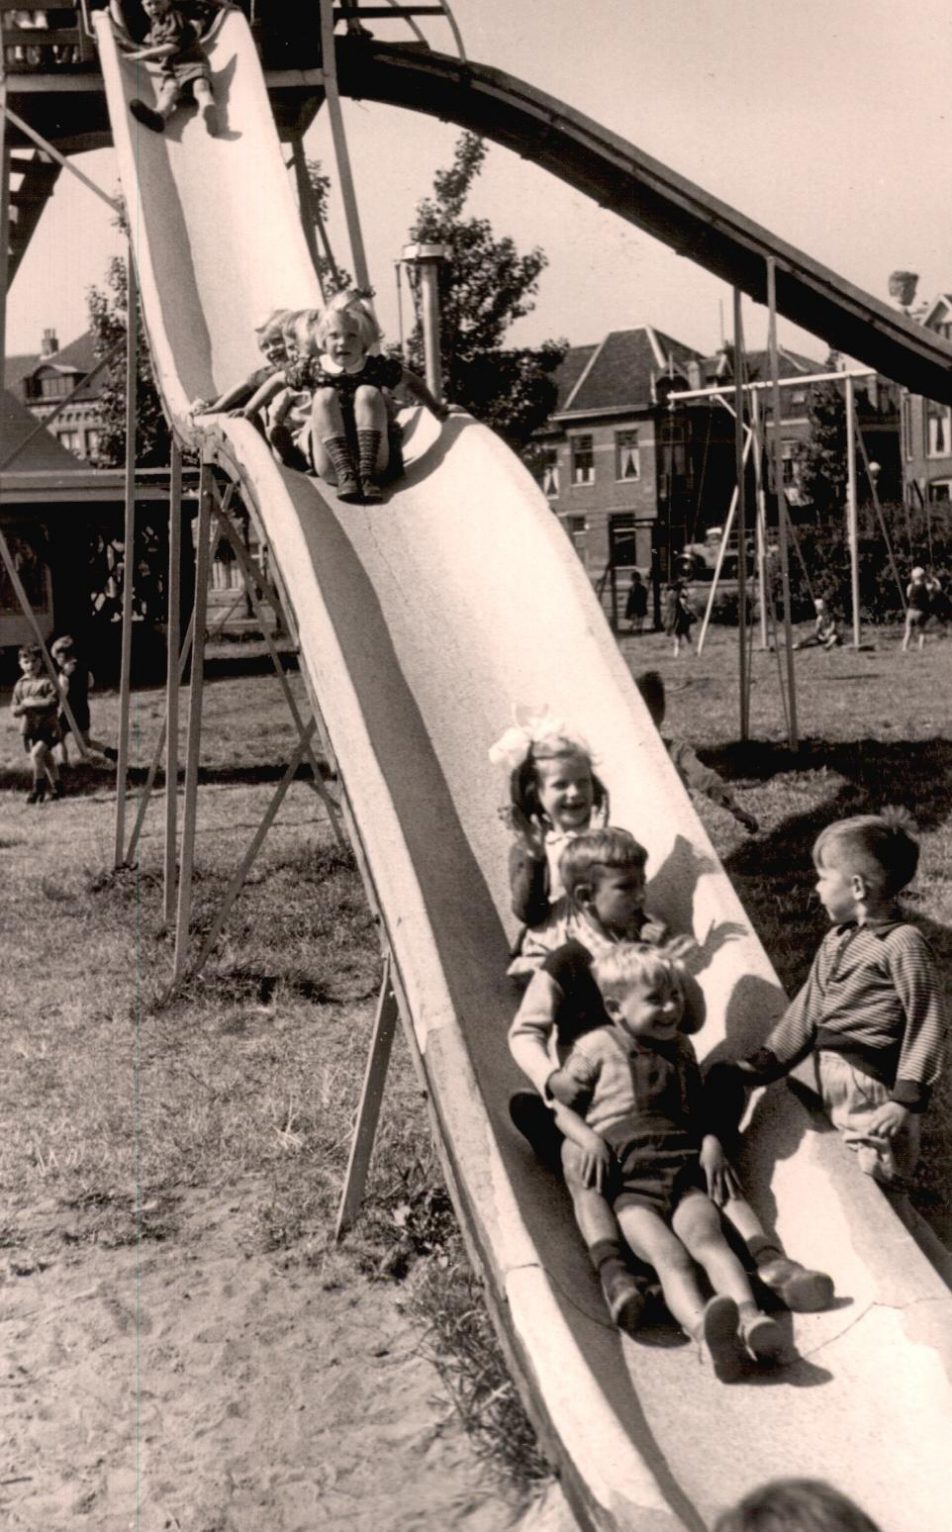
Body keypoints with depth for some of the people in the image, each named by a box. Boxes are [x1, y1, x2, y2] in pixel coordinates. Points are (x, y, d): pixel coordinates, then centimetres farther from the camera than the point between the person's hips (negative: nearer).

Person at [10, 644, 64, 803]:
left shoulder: (47, 681, -9)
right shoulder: (20, 685, 7)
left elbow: (53, 701, -21)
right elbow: (14, 709, 7)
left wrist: (34, 703, -20)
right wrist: (23, 706, -15)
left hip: (47, 728, -6)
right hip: (30, 729, 6)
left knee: (36, 753, -22)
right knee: (46, 759, 15)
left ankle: (38, 788, -8)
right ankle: (57, 787, 27)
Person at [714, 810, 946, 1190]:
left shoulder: (902, 943, -14)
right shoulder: (835, 941, 10)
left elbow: (926, 1024, -15)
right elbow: (807, 1009, 12)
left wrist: (906, 1099, -18)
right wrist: (763, 1065, 6)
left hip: (874, 1087, -8)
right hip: (830, 1077, 8)